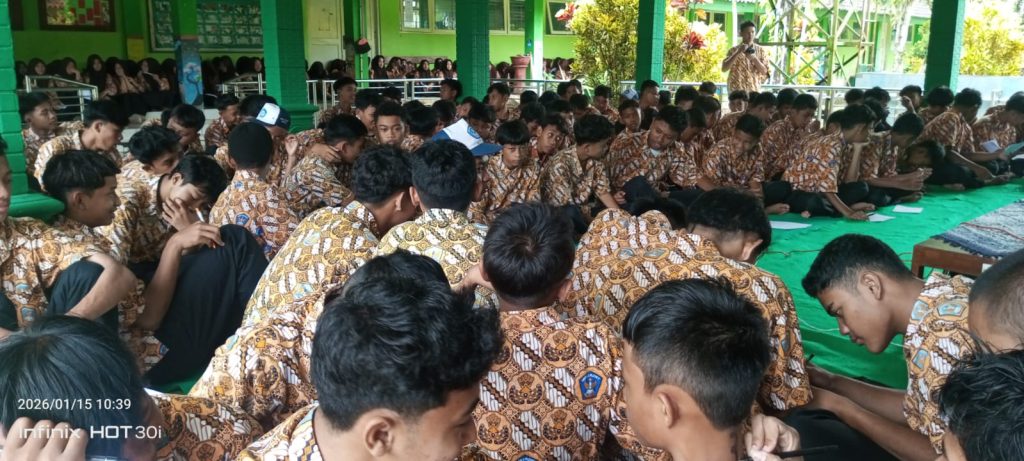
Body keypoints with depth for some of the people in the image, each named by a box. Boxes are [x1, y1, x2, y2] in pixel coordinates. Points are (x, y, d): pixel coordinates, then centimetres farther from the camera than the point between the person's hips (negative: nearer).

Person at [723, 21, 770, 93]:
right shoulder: (734, 50, 2)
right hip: (737, 90, -2)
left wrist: (754, 58, -16)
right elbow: (724, 68, -10)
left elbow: (764, 71, 1)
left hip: (754, 90, 2)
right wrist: (738, 53, -17)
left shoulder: (760, 50, 8)